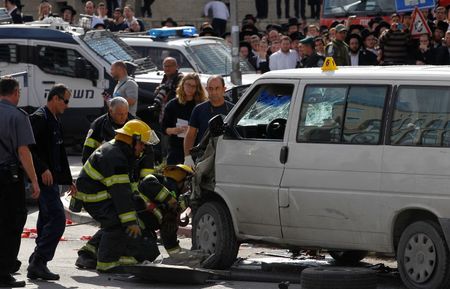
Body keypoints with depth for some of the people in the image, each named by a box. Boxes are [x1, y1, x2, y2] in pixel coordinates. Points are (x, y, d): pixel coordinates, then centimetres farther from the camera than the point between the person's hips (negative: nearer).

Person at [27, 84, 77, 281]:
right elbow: (30, 147, -21)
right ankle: (38, 262, -17)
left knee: (47, 221, 9)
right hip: (44, 179, -10)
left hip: (52, 179, 10)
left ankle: (37, 265, 11)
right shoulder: (39, 118, -10)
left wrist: (68, 180, 29)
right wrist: (43, 169, -25)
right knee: (57, 218, -16)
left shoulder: (55, 121, 21)